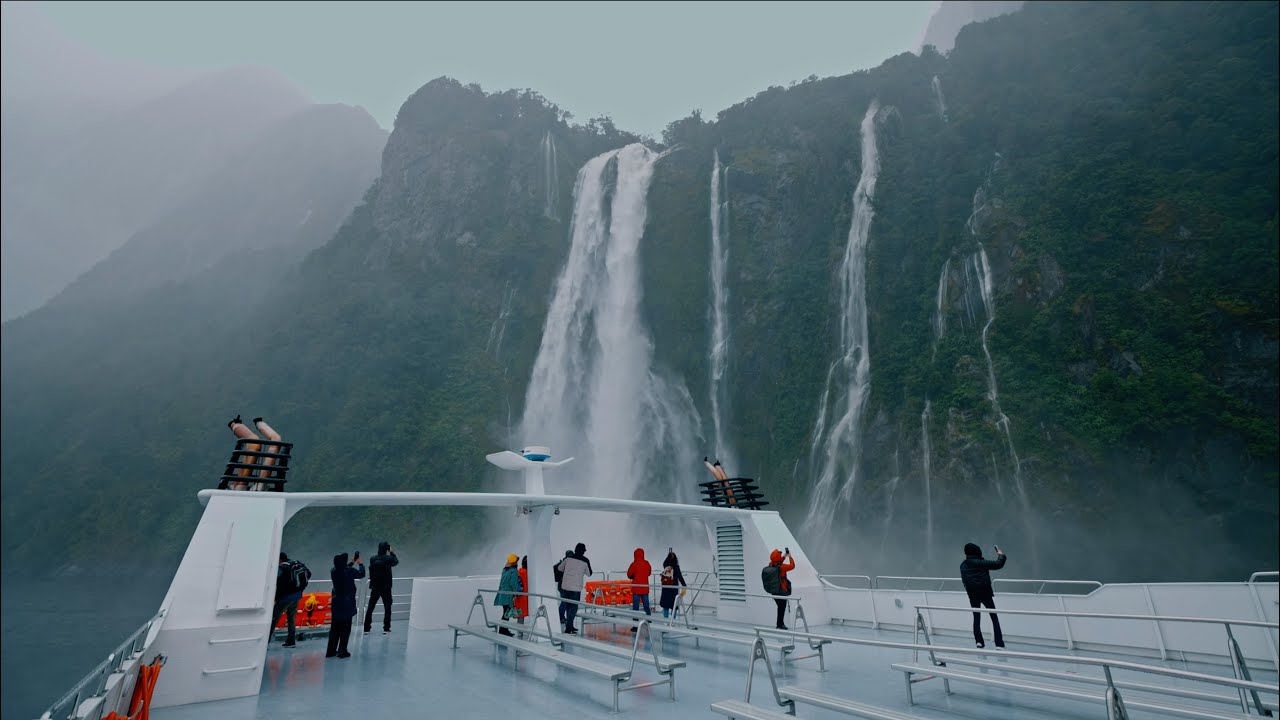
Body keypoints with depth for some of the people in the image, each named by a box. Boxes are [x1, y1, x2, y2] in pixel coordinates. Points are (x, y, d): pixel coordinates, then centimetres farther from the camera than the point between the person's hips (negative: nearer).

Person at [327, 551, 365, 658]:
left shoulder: (333, 572, -3)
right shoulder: (349, 571, -17)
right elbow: (361, 574, -2)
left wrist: (352, 563, 24)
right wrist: (360, 563, 13)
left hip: (336, 603, 6)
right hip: (347, 604, -5)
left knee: (335, 627, 15)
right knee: (345, 628, 3)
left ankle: (331, 651, 22)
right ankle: (342, 651, 5)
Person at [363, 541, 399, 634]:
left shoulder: (373, 559, -6)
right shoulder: (388, 558, -14)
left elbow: (371, 569, 8)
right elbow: (396, 562, 7)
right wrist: (392, 553, 15)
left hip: (375, 587, 3)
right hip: (386, 587, -3)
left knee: (370, 607, 12)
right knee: (387, 607, 8)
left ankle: (366, 628, 14)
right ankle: (386, 628, 8)